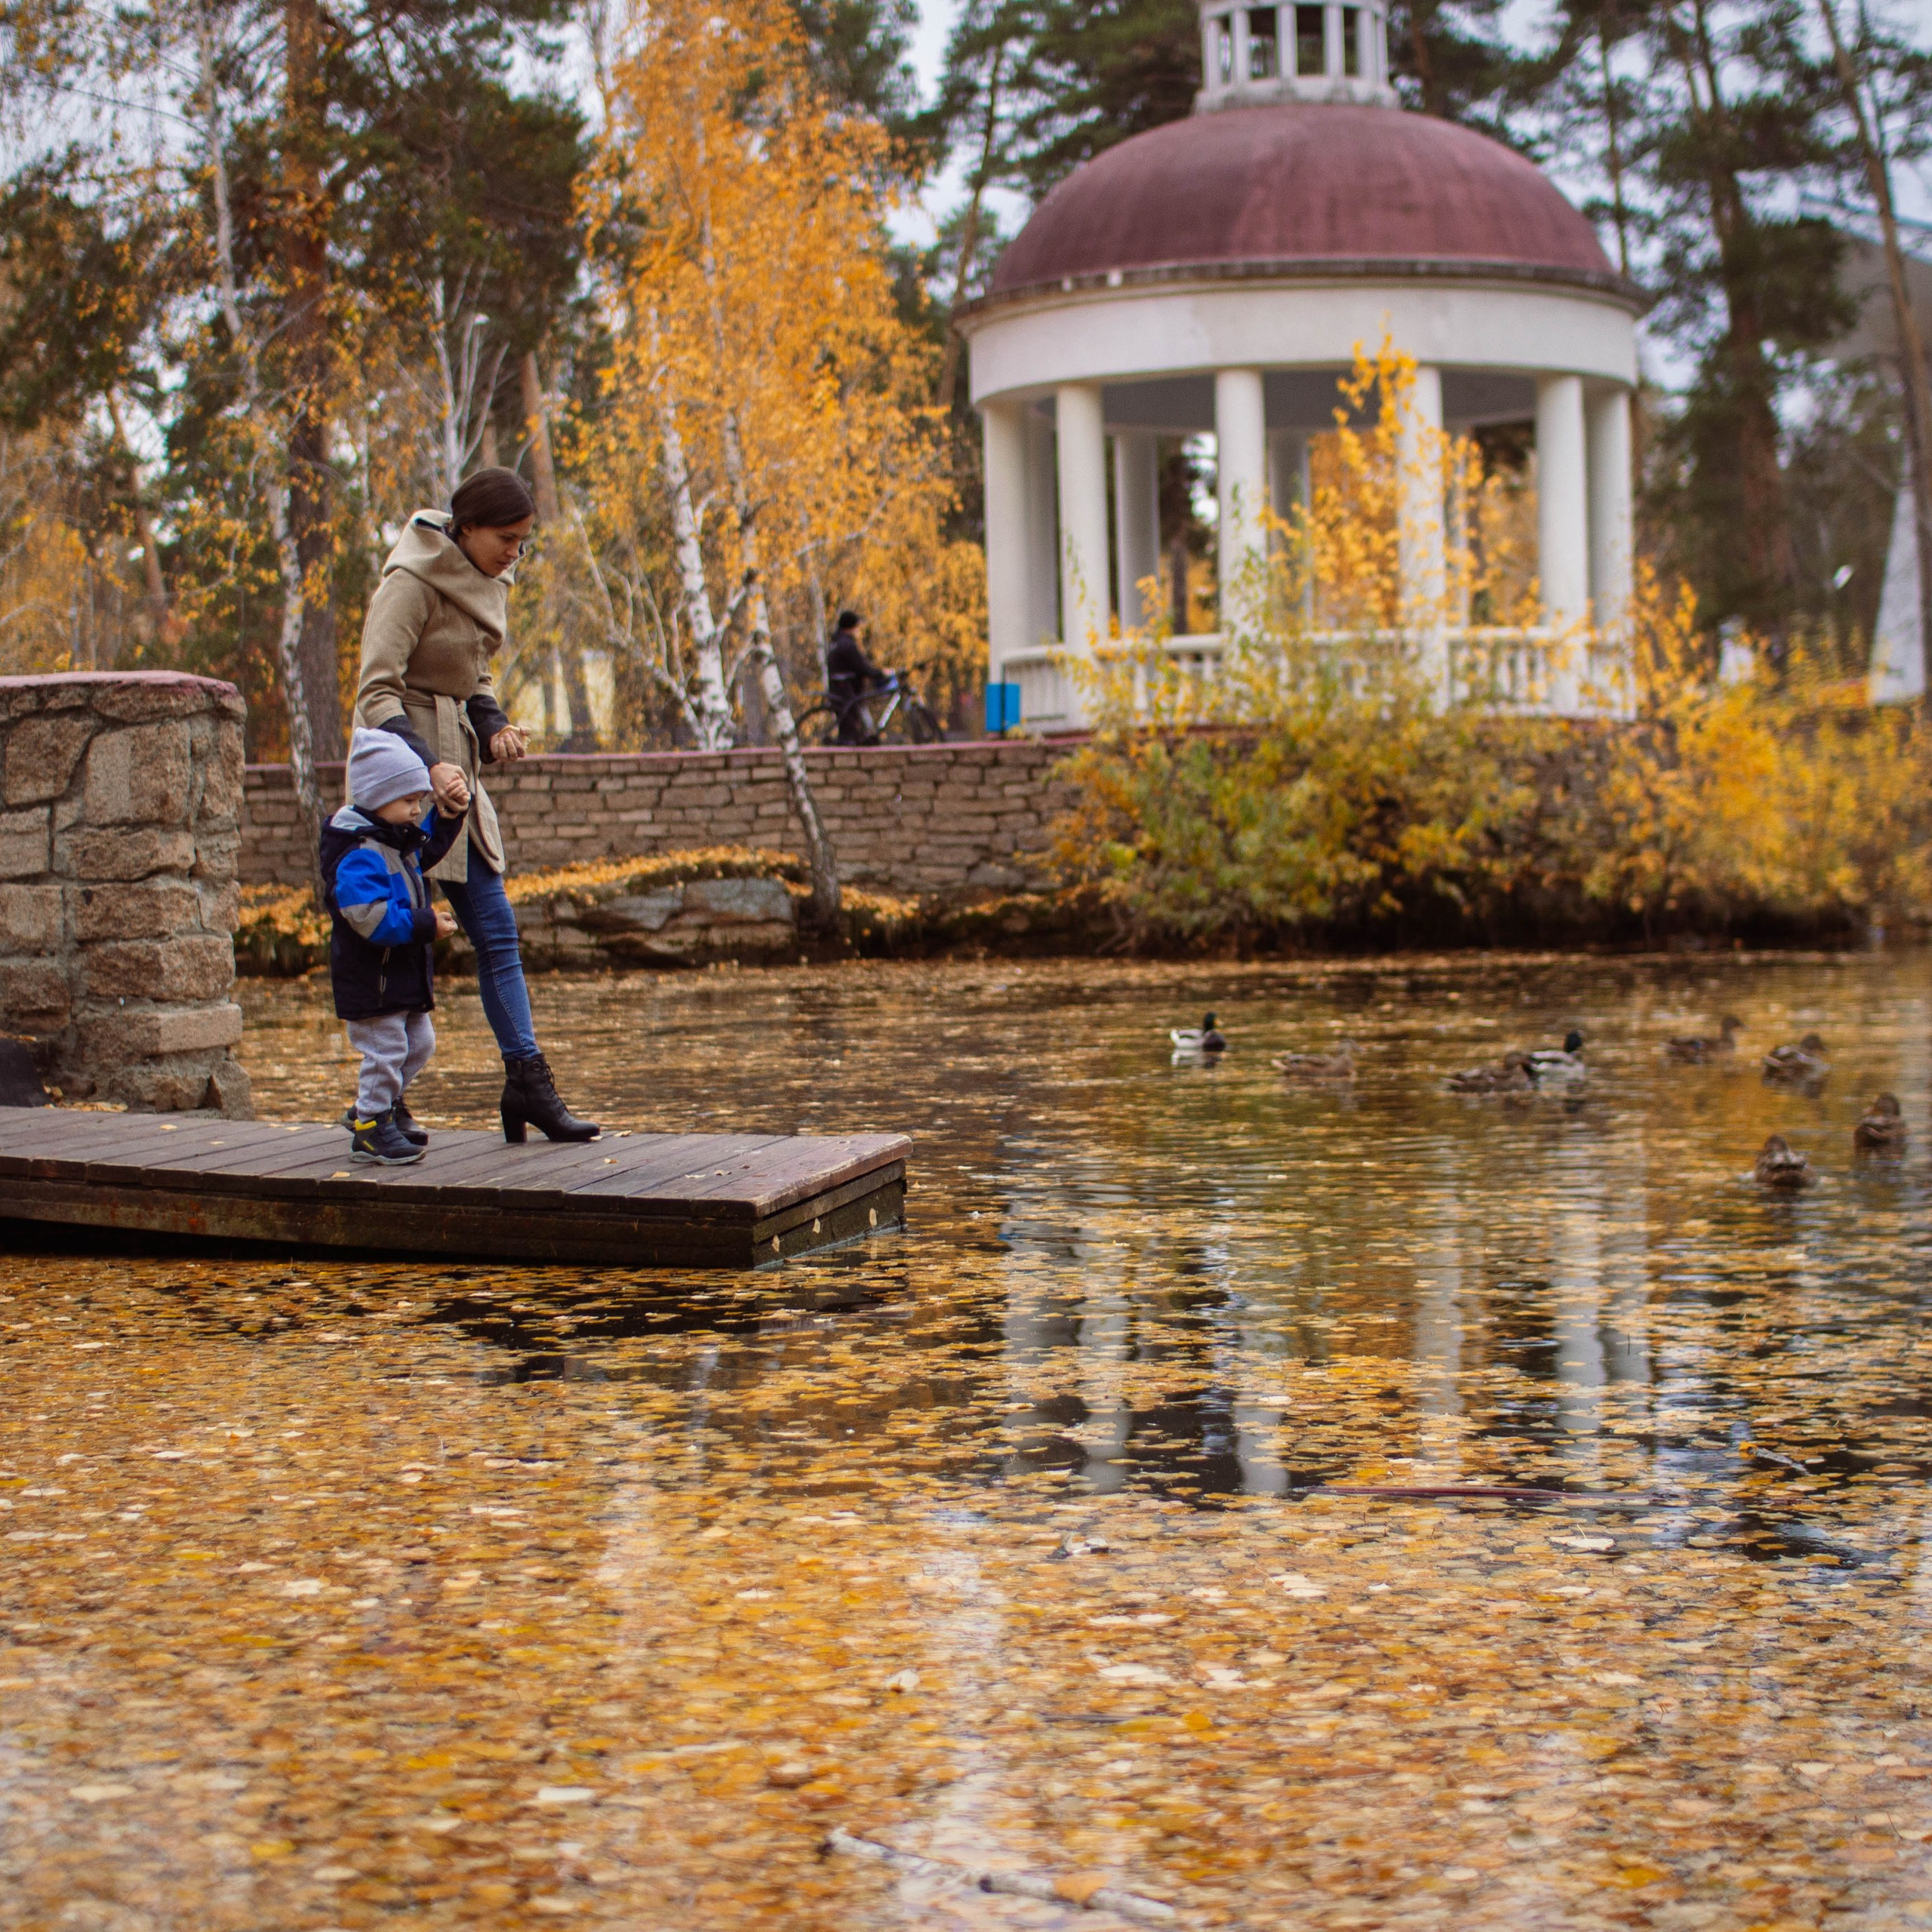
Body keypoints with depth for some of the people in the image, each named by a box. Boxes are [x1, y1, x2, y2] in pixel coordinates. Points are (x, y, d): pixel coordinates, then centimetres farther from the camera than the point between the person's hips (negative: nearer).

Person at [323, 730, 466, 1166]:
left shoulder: (403, 840, 9)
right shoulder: (359, 856, -22)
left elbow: (429, 848, 31)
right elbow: (372, 919, -30)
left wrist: (448, 817, 13)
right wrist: (426, 925, -27)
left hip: (405, 974, 10)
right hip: (372, 978, -10)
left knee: (420, 1044, 17)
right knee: (385, 1051, -5)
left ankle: (377, 1107, 32)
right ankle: (370, 1129, 8)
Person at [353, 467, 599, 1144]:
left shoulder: (486, 582, 11)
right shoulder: (413, 582, -15)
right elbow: (376, 691, -21)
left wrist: (494, 728, 1)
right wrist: (428, 765, -32)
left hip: (453, 771, 8)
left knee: (495, 929, 6)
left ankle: (527, 1081, 9)